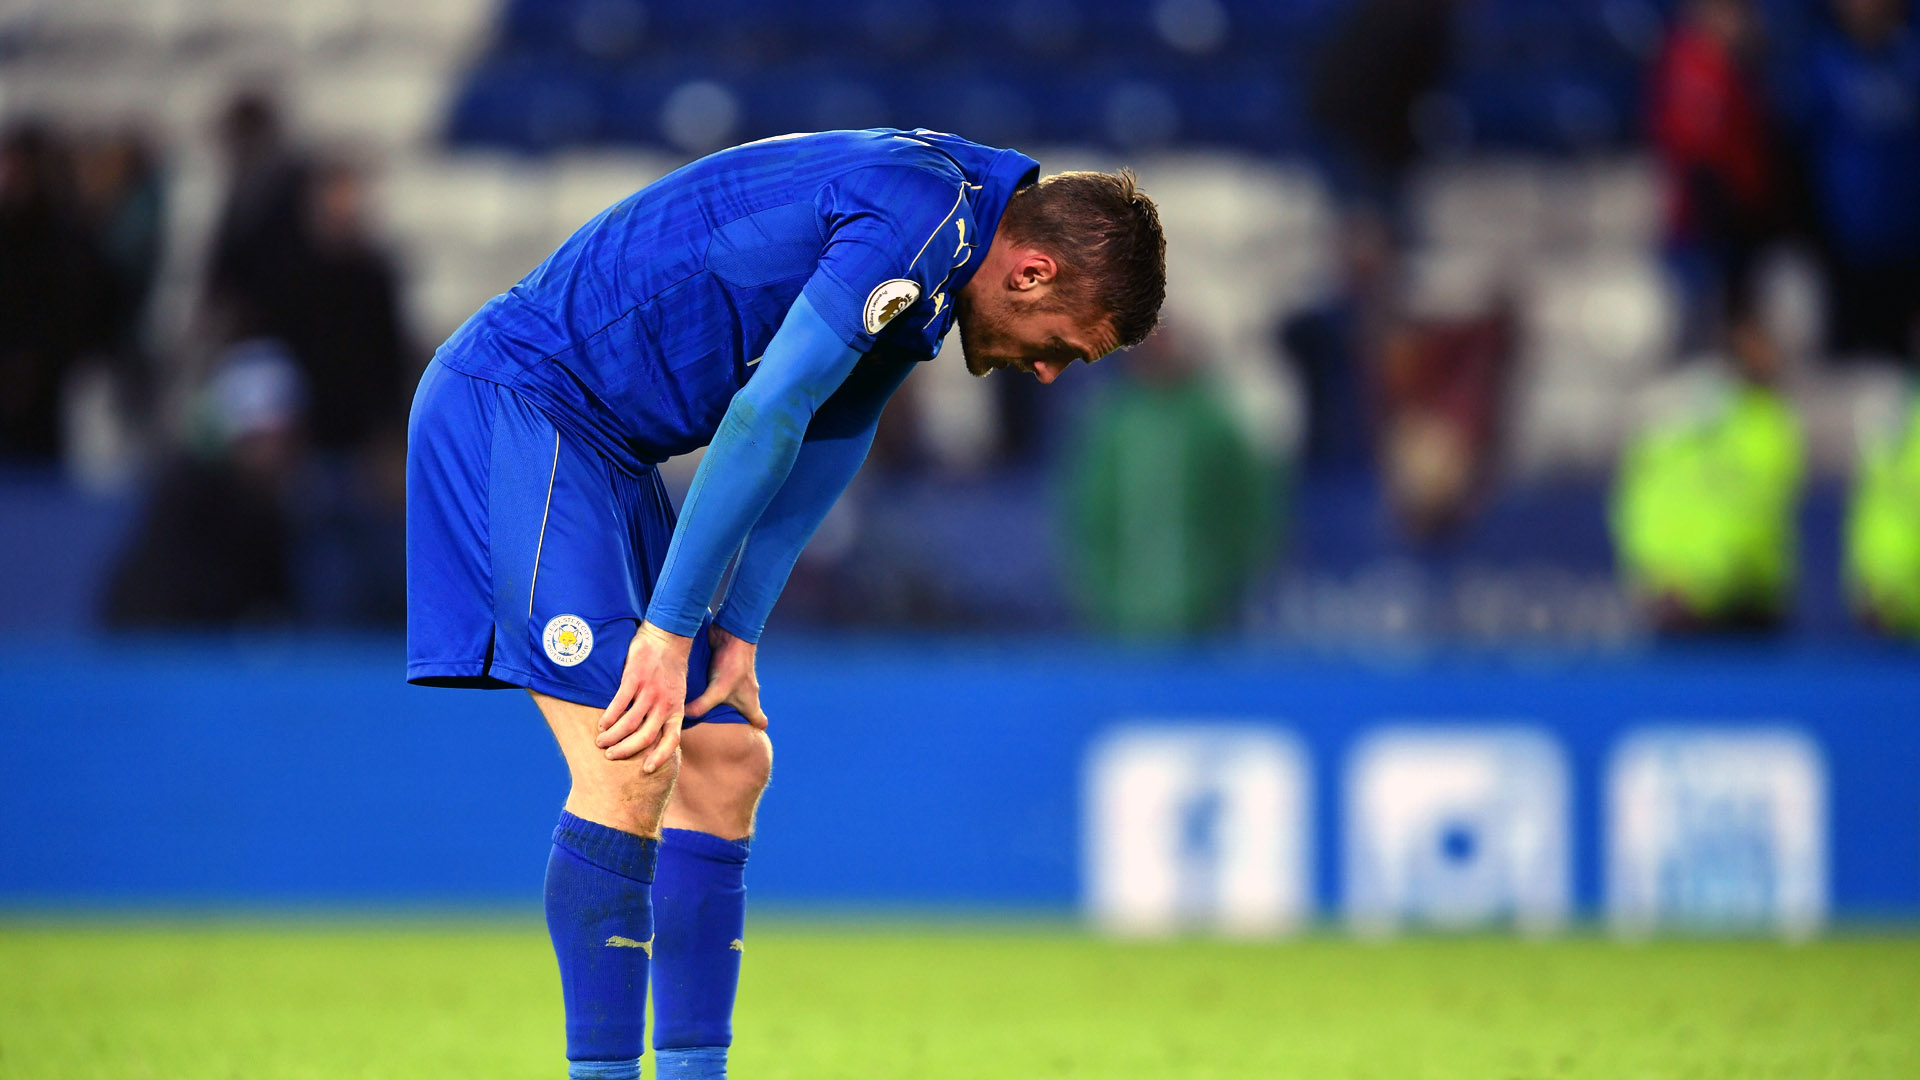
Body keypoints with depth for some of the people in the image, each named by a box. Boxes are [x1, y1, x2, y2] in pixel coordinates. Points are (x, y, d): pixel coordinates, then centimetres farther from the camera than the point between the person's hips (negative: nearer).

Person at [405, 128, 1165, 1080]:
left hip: (601, 444, 10)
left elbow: (814, 455, 14)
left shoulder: (920, 267, 12)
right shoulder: (925, 216, -20)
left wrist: (737, 631, 3)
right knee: (630, 767, -17)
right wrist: (669, 628, -23)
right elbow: (765, 417, -25)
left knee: (727, 761, 6)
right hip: (512, 400, -10)